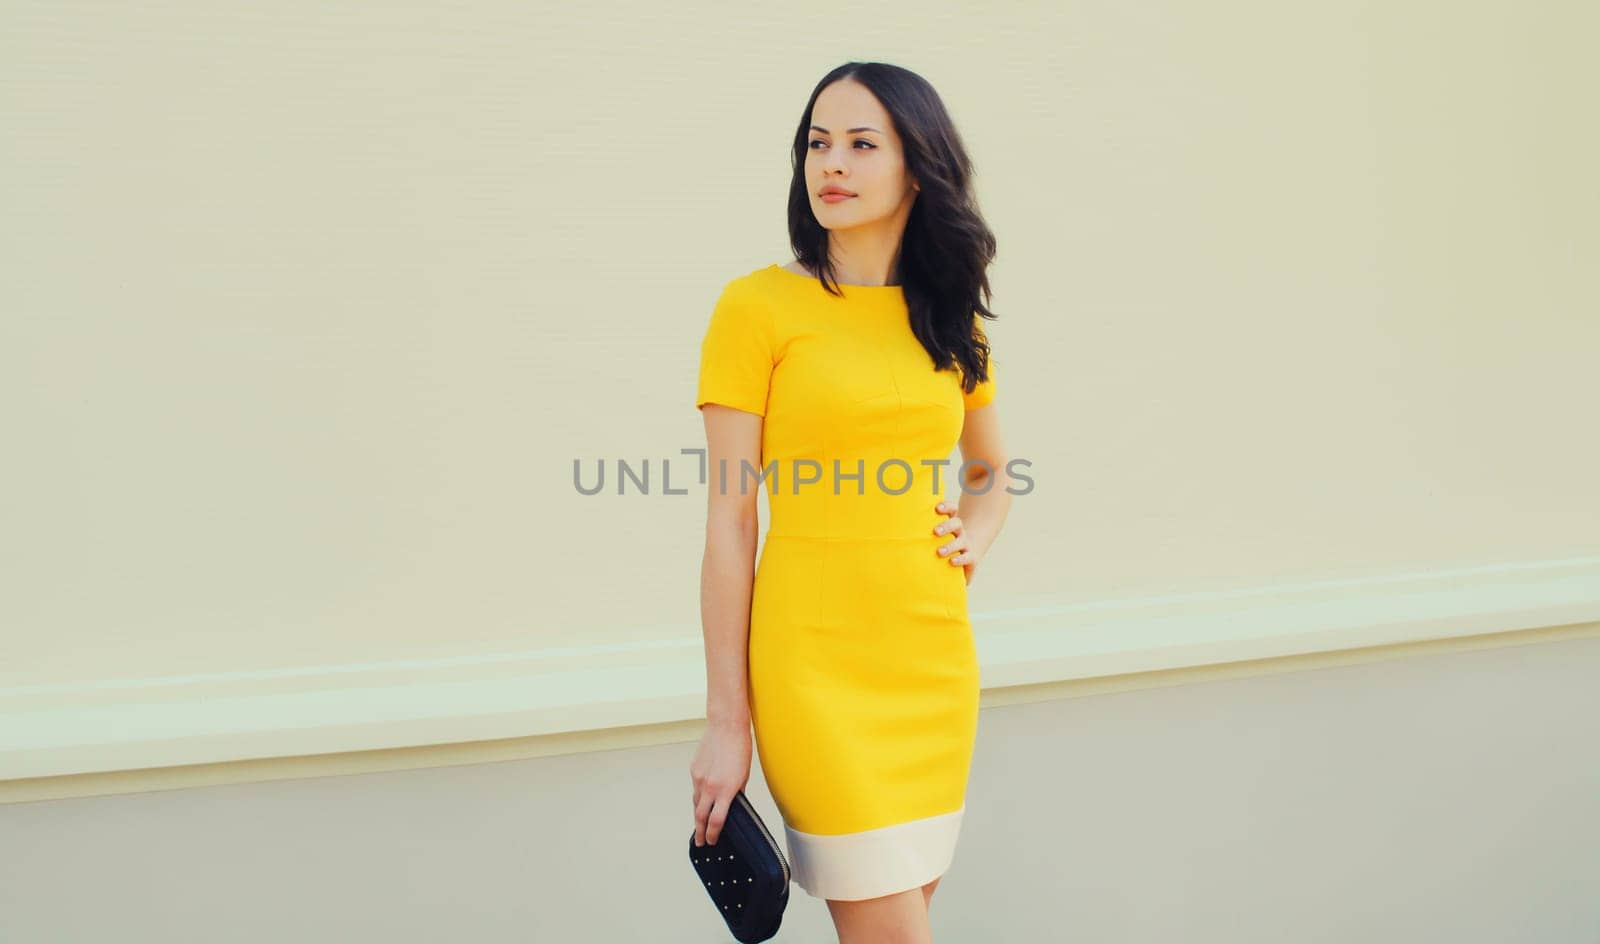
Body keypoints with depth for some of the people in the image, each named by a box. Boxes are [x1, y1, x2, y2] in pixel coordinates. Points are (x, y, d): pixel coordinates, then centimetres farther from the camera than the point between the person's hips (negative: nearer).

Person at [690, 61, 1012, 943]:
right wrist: (725, 719, -7)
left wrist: (977, 532, 3)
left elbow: (990, 470, 26)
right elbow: (730, 519, -6)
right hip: (815, 661, -5)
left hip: (935, 661, 5)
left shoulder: (951, 323, 10)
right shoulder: (759, 305, -5)